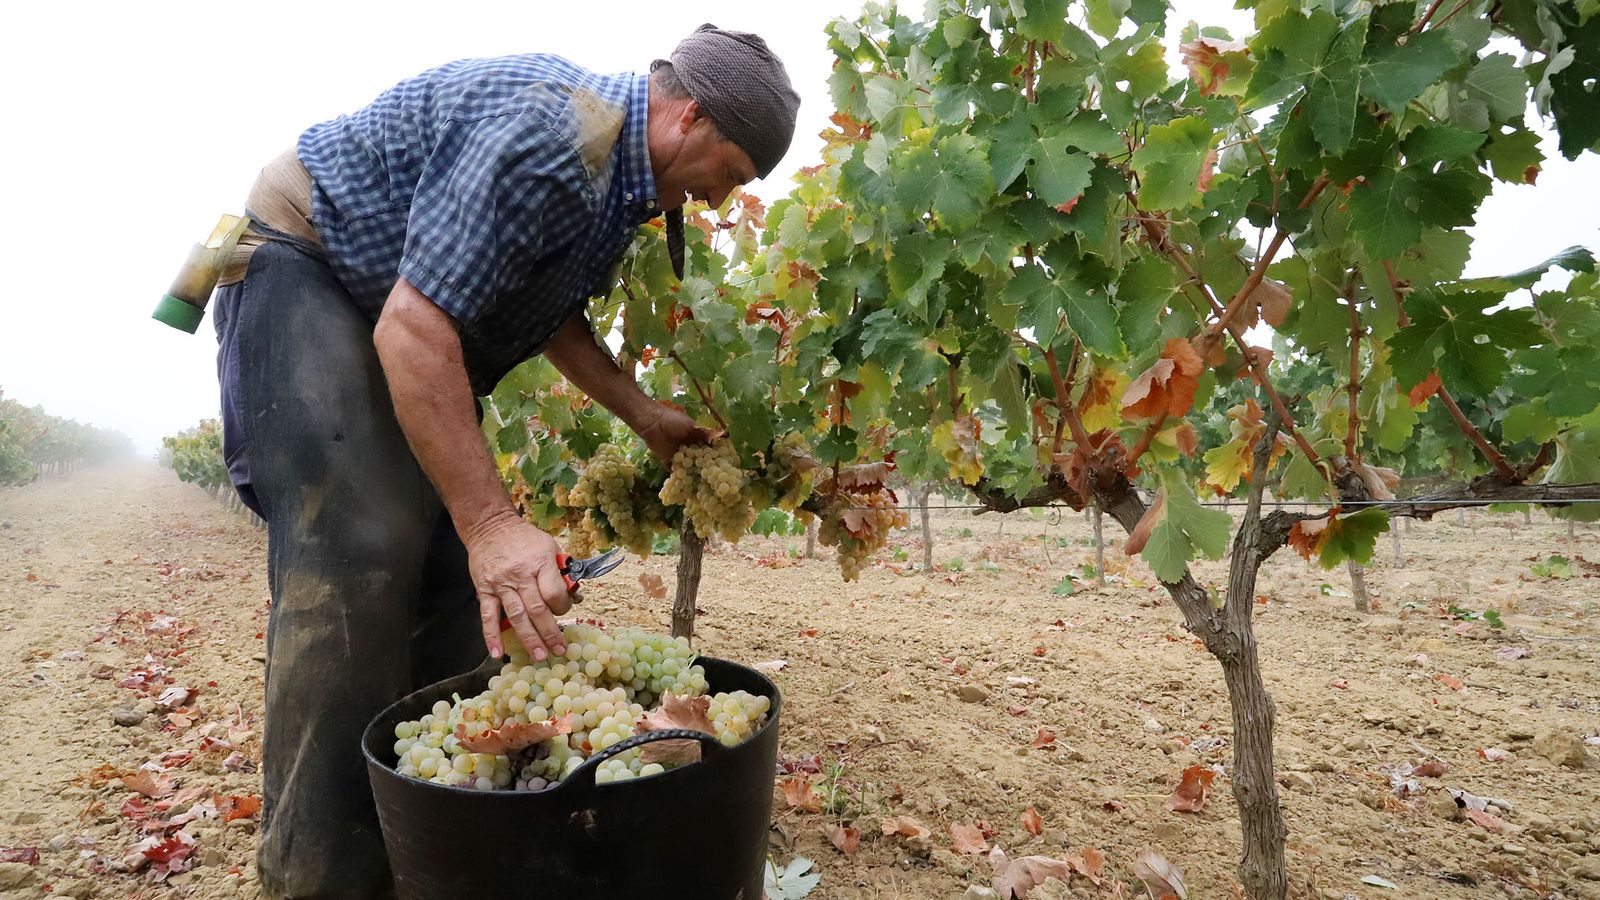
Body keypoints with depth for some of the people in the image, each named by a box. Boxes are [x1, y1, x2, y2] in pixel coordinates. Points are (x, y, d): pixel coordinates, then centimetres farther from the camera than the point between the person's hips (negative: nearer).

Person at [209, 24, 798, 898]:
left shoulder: (620, 171, 3)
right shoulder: (541, 137, -29)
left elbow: (552, 313, 14)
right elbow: (413, 327, -34)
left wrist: (642, 415, 8)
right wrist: (491, 523, -35)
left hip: (406, 312, 10)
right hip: (303, 267, -9)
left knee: (453, 550, 2)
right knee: (361, 547, -22)